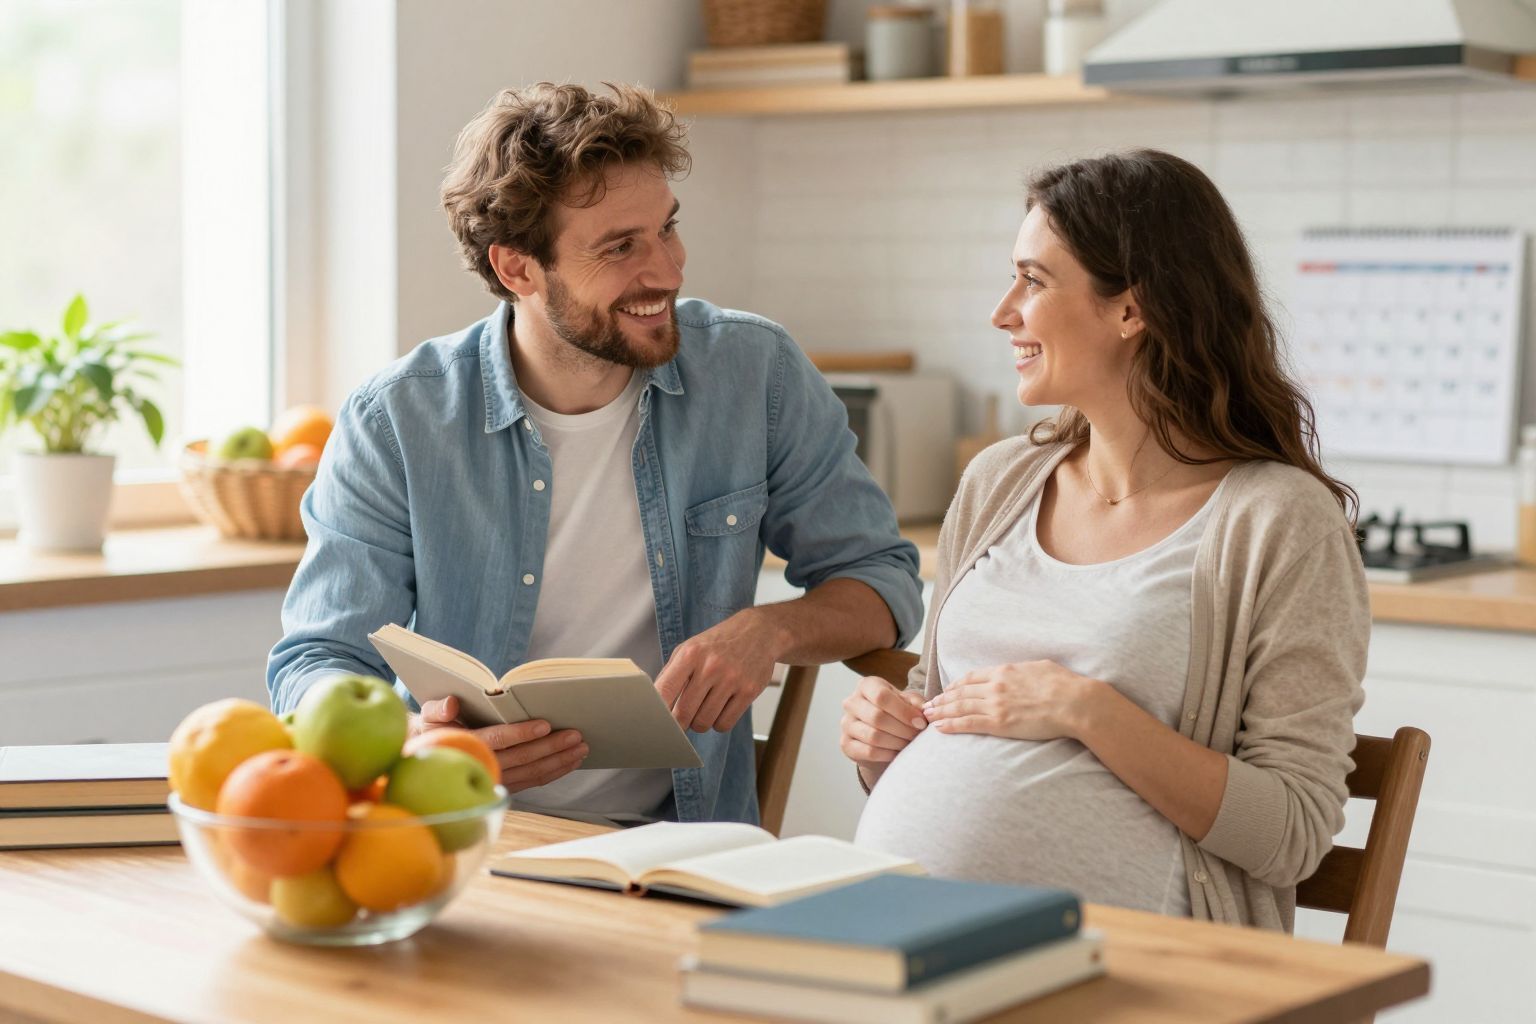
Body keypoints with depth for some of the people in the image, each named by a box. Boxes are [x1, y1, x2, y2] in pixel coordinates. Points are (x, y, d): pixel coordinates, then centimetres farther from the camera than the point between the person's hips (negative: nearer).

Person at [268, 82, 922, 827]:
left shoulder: (756, 375, 2)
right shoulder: (397, 424, -3)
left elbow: (879, 578, 11)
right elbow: (315, 666, -3)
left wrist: (769, 631, -12)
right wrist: (410, 739, -27)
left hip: (682, 848, 1)